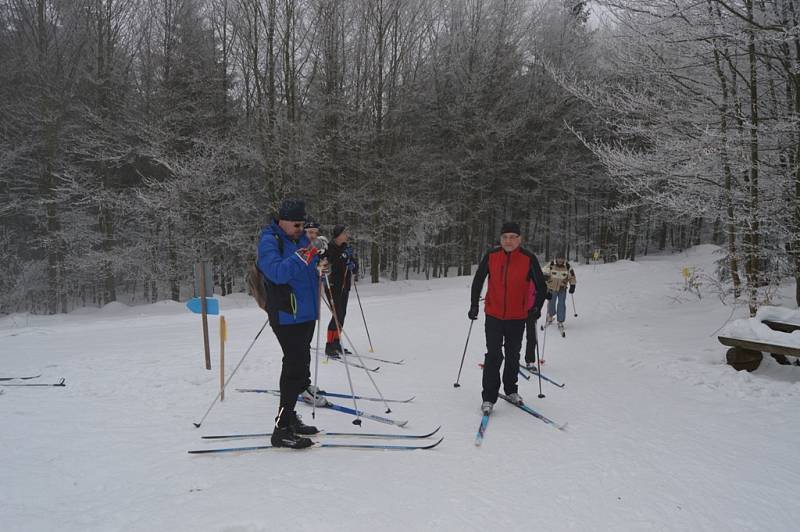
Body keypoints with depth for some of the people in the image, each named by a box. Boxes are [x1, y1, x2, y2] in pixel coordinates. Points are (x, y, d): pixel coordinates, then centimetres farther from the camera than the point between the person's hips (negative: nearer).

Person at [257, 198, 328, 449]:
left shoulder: (300, 238, 14)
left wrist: (318, 269, 4)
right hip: (287, 315, -9)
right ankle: (282, 429, -5)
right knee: (296, 367, -11)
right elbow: (278, 272, -27)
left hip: (306, 314, 9)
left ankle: (289, 418, 29)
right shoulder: (269, 241, -10)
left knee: (299, 365, 15)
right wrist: (307, 254, -30)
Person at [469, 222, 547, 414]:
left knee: (513, 356, 16)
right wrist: (474, 305, 4)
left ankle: (511, 390, 35)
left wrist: (536, 308, -7)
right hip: (494, 315, -1)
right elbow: (478, 281, 6)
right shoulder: (491, 256, -6)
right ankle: (489, 397, 3)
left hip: (517, 317, 1)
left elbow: (540, 286, 1)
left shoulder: (529, 259, -9)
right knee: (493, 356, -5)